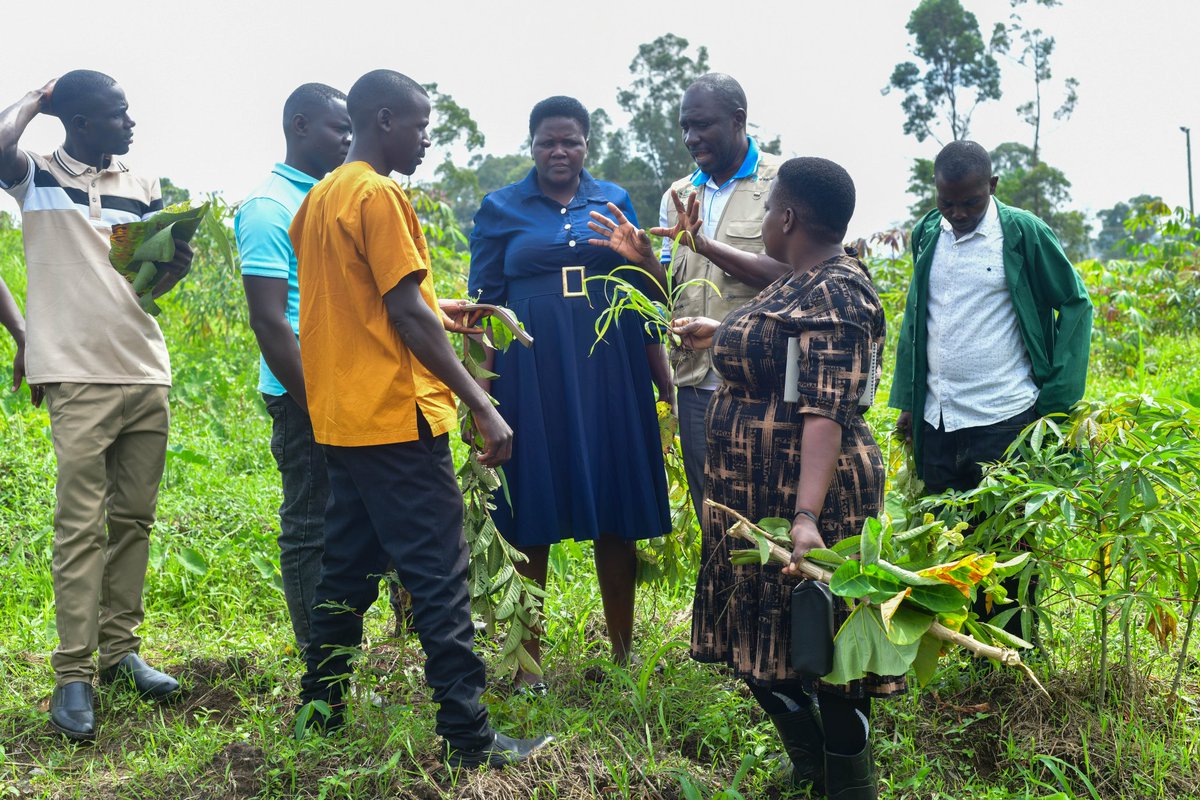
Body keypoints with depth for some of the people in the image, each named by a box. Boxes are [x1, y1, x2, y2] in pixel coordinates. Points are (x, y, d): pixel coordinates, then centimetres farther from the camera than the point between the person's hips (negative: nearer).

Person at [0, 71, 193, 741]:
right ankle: (74, 674, -1)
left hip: (148, 374, 5)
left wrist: (177, 263, -7)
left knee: (135, 520, 7)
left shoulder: (143, 189, 13)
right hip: (81, 378, -5)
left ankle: (120, 649, 17)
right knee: (81, 525, -6)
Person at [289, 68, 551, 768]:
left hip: (340, 415, 9)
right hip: (397, 417, -9)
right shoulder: (380, 196, -12)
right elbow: (407, 311, -17)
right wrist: (483, 406, -16)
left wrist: (437, 315, 24)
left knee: (347, 571, 15)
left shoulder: (320, 197, 16)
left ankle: (320, 712, 22)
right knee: (441, 578, -6)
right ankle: (468, 740, -2)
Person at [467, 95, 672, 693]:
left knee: (617, 517, 5)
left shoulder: (615, 202, 10)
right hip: (531, 377, -2)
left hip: (609, 376, 2)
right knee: (531, 520, 2)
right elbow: (483, 305, 3)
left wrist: (665, 379, 9)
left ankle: (624, 654, 19)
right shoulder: (500, 210, 5)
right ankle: (527, 663, 13)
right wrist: (481, 395, -4)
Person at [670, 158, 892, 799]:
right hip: (755, 500, 10)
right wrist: (720, 335, 45)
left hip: (805, 503, -10)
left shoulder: (834, 295, -18)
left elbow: (826, 414, -28)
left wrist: (806, 517, -36)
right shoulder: (802, 281, 12)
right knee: (761, 650, 16)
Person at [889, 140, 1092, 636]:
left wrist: (1058, 399, -5)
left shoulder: (1023, 233, -4)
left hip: (1006, 420, -5)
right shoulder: (927, 234, 9)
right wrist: (906, 402, 12)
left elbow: (1076, 305, 1)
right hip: (937, 424, 5)